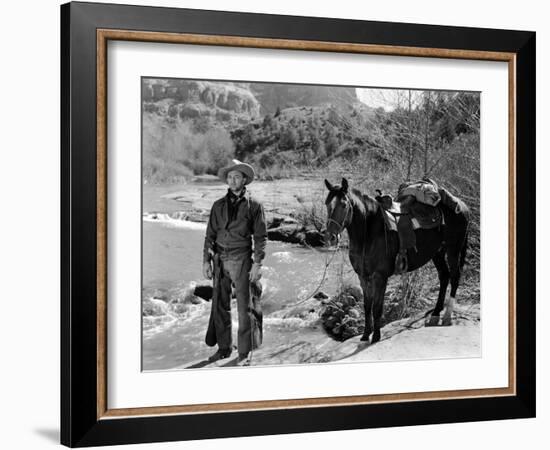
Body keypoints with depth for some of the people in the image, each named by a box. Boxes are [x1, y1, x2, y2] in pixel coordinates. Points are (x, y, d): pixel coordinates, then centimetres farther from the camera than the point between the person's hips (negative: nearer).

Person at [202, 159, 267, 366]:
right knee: (220, 306, 8)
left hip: (241, 260, -4)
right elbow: (210, 234, 13)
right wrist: (206, 260, 5)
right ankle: (223, 347, 20)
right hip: (220, 259, 4)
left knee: (243, 307, -1)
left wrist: (257, 263, -8)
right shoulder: (219, 205, 10)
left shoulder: (253, 205, 0)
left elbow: (260, 237, -1)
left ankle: (244, 352, 7)